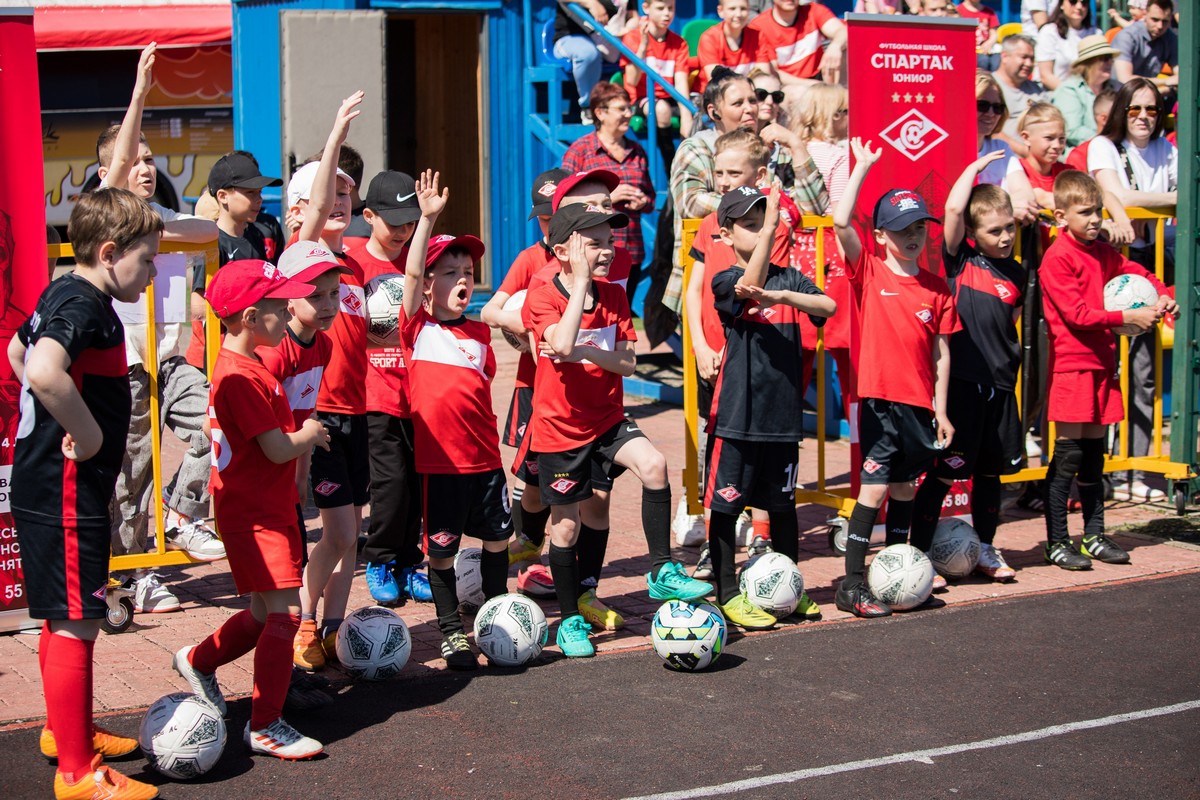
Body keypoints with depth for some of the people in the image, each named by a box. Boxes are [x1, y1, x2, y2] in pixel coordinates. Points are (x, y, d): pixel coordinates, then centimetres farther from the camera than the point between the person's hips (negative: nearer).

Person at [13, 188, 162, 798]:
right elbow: (45, 373, -39)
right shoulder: (84, 305, -20)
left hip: (45, 485, 10)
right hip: (67, 491, -10)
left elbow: (18, 349, 29)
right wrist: (88, 433, -27)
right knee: (76, 624, -5)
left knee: (63, 620, 22)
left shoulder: (62, 294, 11)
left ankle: (66, 730, 38)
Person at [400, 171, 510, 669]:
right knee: (441, 548, 4)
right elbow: (411, 274, -16)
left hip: (484, 457, 4)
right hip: (437, 459, -4)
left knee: (496, 538, 13)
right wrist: (427, 219, -23)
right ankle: (451, 632, 17)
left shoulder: (479, 333, 10)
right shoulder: (417, 328, -3)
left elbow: (481, 383, 15)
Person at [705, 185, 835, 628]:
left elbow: (828, 306, -10)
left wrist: (782, 295, -26)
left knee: (783, 503, 15)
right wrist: (770, 230, -33)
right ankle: (728, 595, 12)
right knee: (725, 504, 1)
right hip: (736, 414, -4)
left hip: (782, 413, 4)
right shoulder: (725, 281, -4)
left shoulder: (788, 278, 7)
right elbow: (749, 287, -27)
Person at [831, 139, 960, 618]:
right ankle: (852, 584, -2)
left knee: (904, 488, 13)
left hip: (920, 403, 4)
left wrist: (940, 410, 7)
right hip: (880, 398, -4)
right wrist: (862, 167, -13)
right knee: (875, 487, -6)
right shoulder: (870, 273, -3)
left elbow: (941, 354, 8)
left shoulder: (937, 288, 6)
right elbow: (841, 222, -17)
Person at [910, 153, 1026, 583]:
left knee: (990, 469, 15)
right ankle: (918, 554, 3)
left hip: (1000, 383, 5)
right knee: (944, 471, -4)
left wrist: (1010, 364, 12)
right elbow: (953, 209, -16)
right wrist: (975, 168, -5)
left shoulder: (1015, 273, 11)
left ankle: (985, 549, 29)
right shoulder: (959, 259, -2)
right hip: (961, 381, -5)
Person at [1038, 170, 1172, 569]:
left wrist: (1162, 297, 6)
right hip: (1072, 366, -8)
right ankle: (1056, 542, 2)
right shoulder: (1057, 258, -12)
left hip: (1102, 364, 8)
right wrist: (1128, 317, -18)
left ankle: (1094, 536, 21)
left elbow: (1137, 272, 25)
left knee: (1094, 453, 13)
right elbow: (1077, 314, -17)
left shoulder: (1103, 253, 12)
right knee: (1068, 455, -5)